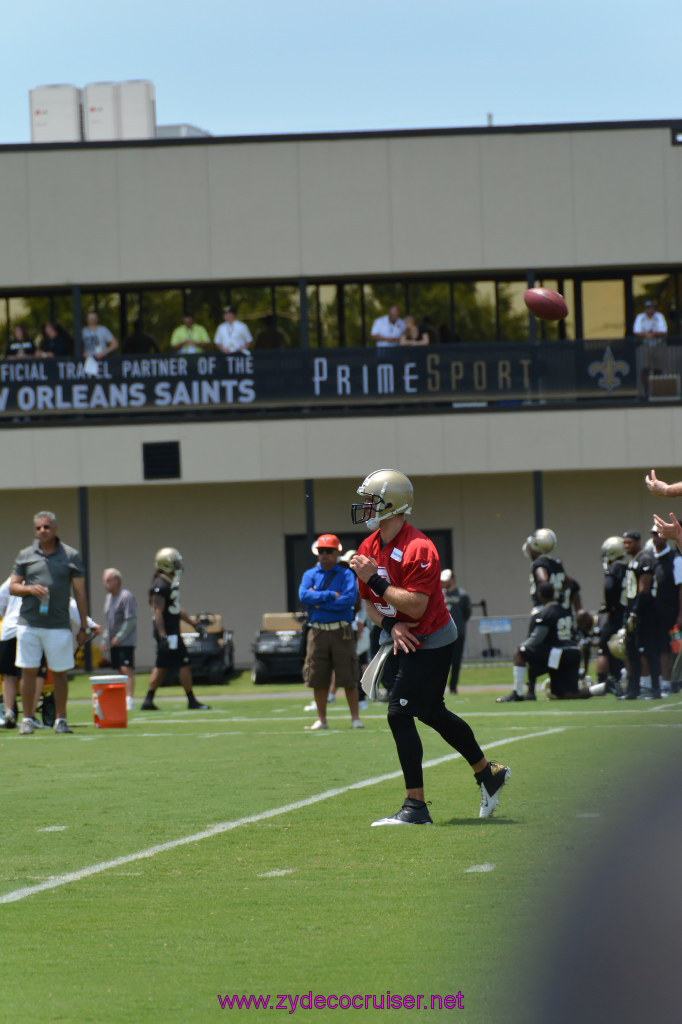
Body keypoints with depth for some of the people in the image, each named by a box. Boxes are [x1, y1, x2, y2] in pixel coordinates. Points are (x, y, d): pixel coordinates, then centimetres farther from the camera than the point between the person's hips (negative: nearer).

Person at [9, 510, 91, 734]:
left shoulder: (71, 556, 6)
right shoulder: (25, 555, 9)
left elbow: (80, 593, 8)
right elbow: (13, 587, 12)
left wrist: (84, 626, 5)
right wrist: (30, 589, -10)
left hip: (58, 625, -1)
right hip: (28, 624, 1)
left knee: (60, 673, 2)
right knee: (28, 672, 0)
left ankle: (60, 720, 10)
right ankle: (27, 719, 6)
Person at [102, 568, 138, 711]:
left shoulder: (126, 596, -10)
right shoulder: (108, 598, 16)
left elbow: (131, 620, -15)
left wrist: (119, 638, -17)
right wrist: (106, 639, 16)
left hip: (125, 641, -8)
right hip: (113, 642, 8)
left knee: (127, 669, -16)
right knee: (121, 671, 8)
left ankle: (130, 700, -23)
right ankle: (123, 700, 11)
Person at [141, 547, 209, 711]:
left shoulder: (171, 584, 15)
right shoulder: (160, 586, -17)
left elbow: (177, 608, 25)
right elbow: (158, 612, -22)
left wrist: (194, 623, 25)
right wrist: (163, 636, -26)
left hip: (171, 632, 10)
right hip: (167, 633, -10)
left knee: (162, 667, 12)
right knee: (184, 665, -5)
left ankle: (148, 701, 14)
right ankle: (191, 701, 2)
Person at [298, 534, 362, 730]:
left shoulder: (346, 574, 4)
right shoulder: (310, 574, 12)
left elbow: (349, 599, -12)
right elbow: (303, 595, -6)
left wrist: (319, 602, -10)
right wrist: (330, 595, -12)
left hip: (341, 631, -3)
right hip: (317, 631, 3)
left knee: (349, 678, -3)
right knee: (318, 679, 4)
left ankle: (355, 718, 3)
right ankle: (321, 719, 13)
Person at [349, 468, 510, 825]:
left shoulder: (418, 549, -24)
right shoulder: (368, 550, 2)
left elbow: (416, 606, -28)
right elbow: (369, 602, 10)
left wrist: (375, 579, -26)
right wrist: (390, 624, -10)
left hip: (431, 643, -9)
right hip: (402, 643, 9)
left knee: (399, 714, -14)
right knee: (432, 713, 19)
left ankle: (416, 806, -10)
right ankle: (488, 773, 37)